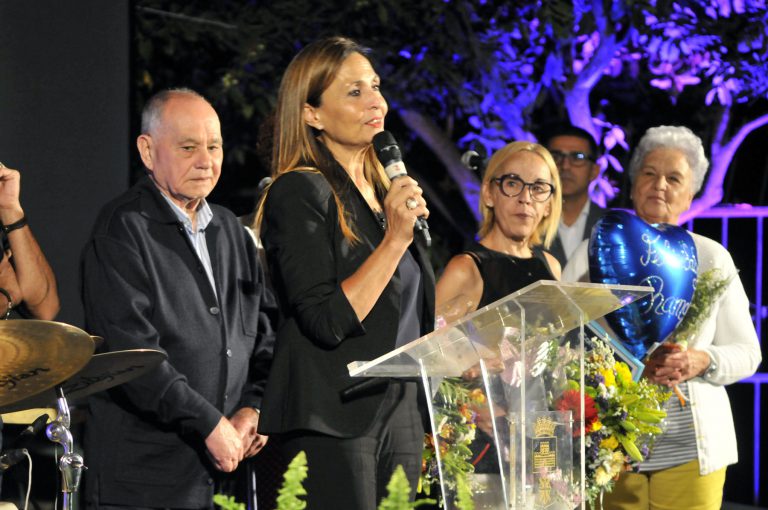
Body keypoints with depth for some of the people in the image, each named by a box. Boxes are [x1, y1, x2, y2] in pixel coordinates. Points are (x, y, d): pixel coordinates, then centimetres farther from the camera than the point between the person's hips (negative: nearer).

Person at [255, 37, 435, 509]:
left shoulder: (383, 192, 14)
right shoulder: (299, 193, -9)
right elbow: (328, 322, -18)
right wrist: (396, 238, -18)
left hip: (399, 411, 7)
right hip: (331, 420, -7)